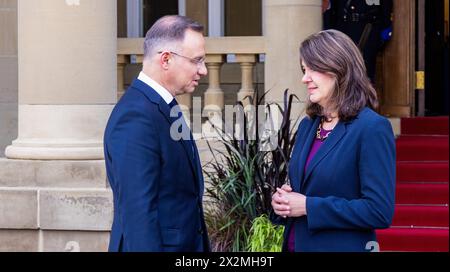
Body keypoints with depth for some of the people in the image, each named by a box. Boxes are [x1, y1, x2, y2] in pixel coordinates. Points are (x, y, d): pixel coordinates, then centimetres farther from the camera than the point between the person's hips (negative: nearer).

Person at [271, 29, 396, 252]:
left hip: (344, 245, -7)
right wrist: (282, 199, -4)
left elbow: (380, 211, -20)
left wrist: (308, 206, -19)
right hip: (296, 244, 7)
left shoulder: (372, 129, -14)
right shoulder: (307, 125, 8)